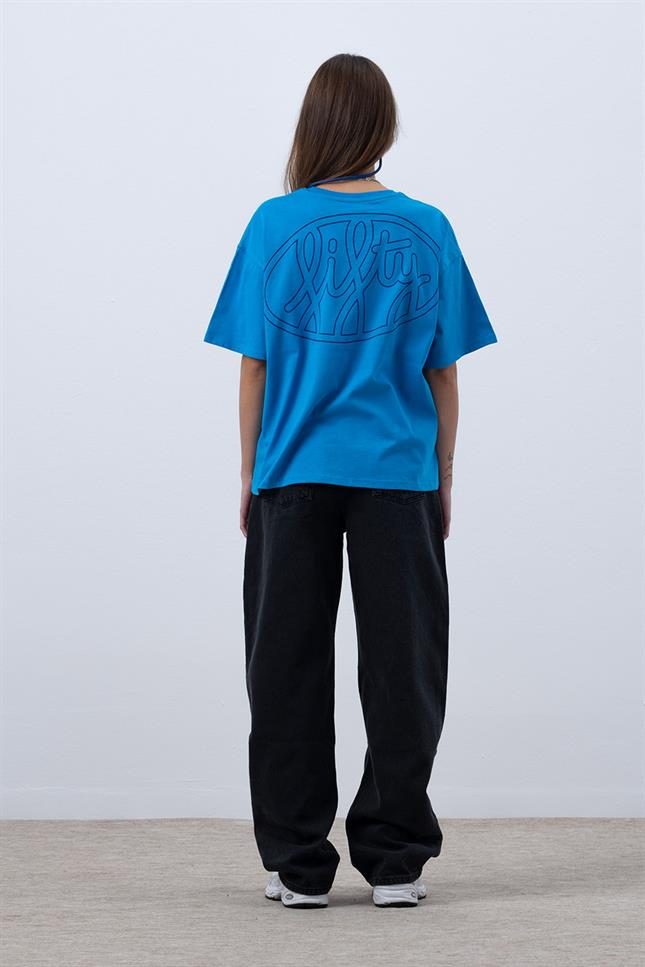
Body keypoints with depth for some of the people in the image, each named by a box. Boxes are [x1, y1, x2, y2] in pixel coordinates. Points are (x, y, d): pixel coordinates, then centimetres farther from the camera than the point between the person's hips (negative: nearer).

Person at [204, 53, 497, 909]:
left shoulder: (276, 226, -2)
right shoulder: (426, 230, 0)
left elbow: (254, 365, -1)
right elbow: (443, 372, 2)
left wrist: (250, 476, 8)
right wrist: (443, 479, 10)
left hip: (294, 475, 0)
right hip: (398, 475, 0)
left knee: (290, 669, 7)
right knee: (400, 664, 7)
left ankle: (298, 865, 11)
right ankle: (394, 860, 11)